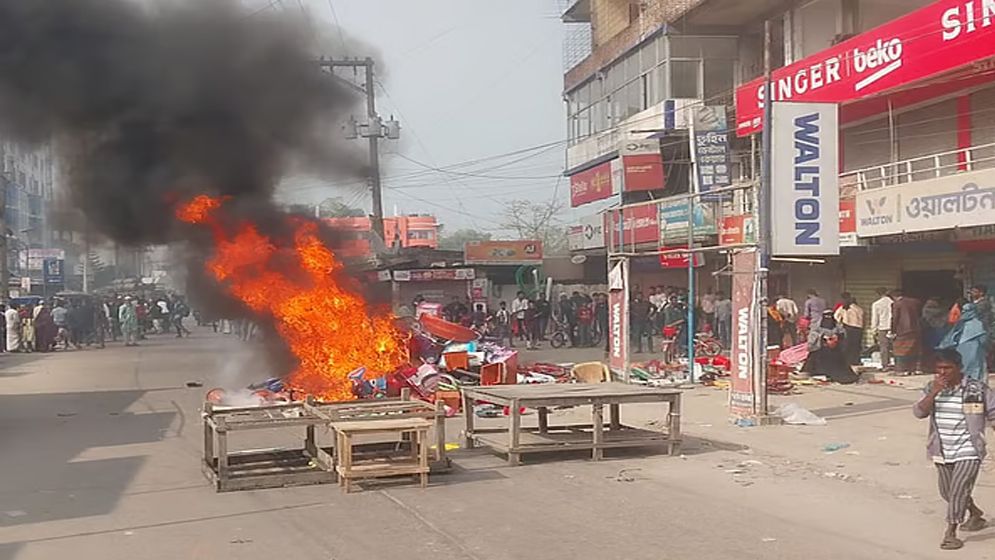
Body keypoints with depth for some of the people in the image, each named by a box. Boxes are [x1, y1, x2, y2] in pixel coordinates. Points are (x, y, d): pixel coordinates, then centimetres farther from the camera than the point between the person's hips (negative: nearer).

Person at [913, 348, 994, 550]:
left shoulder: (978, 390, -10)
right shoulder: (932, 387, -1)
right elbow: (919, 412, -12)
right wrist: (934, 392, -22)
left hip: (968, 452, -5)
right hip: (942, 452, 5)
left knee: (958, 491, -11)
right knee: (947, 492, 19)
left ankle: (950, 533, -1)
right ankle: (976, 515, 43)